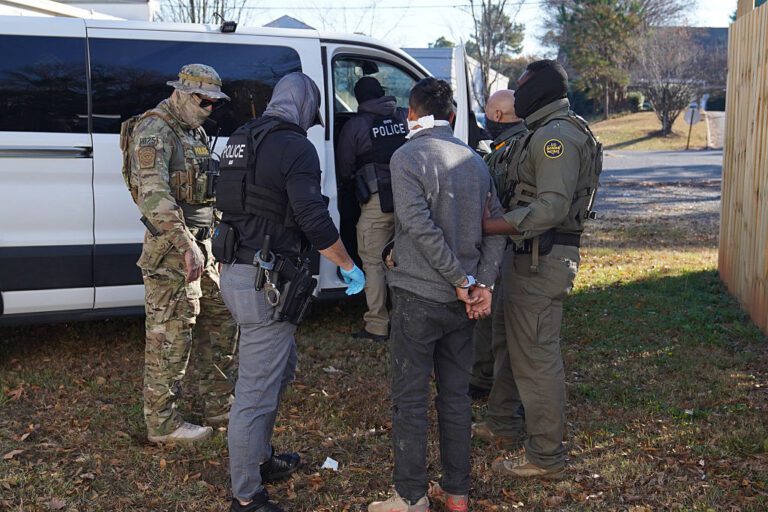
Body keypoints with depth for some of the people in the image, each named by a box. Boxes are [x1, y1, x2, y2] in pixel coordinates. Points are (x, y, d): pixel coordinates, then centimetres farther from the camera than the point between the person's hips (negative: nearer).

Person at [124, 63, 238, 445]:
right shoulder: (154, 132, -14)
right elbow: (154, 195, -27)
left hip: (202, 245, 10)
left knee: (221, 321, 16)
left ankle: (220, 406, 29)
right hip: (171, 247, -10)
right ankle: (162, 423, 10)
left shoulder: (196, 132, 16)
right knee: (170, 337, -3)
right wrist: (186, 247, -33)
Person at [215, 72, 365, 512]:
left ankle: (261, 459, 40)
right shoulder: (296, 147, -13)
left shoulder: (241, 140, 14)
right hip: (266, 282, -10)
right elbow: (315, 220, -19)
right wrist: (349, 267, -6)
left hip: (236, 272, 10)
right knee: (257, 391, -1)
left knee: (281, 368, 25)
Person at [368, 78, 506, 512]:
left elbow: (421, 227, -20)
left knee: (411, 399, 3)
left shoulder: (407, 157, -10)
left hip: (418, 296, -6)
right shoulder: (475, 160, 9)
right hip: (461, 299, 6)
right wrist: (483, 284, -2)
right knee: (456, 395, 14)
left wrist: (463, 282, -14)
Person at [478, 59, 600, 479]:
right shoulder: (547, 132, 18)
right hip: (529, 255, 11)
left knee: (534, 354, -5)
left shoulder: (556, 135, -16)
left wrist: (490, 225, -28)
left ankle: (546, 457, 5)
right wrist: (495, 220, 10)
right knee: (506, 338, 22)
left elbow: (552, 207, -26)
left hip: (541, 260, -11)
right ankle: (502, 421, 38)